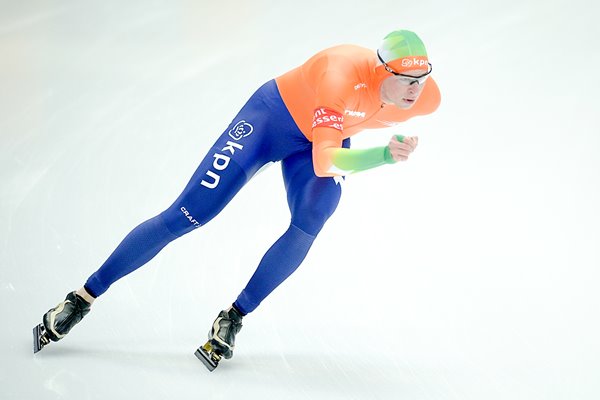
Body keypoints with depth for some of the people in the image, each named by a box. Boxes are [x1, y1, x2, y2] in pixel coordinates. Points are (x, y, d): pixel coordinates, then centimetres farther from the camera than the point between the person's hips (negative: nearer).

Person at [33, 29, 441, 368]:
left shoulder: (426, 98, -21)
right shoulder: (343, 74, -41)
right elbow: (323, 163, -46)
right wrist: (384, 155, -57)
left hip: (327, 137, 5)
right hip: (274, 115, -5)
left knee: (310, 224, -25)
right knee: (186, 215, -8)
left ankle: (233, 318, -8)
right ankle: (82, 299, 4)